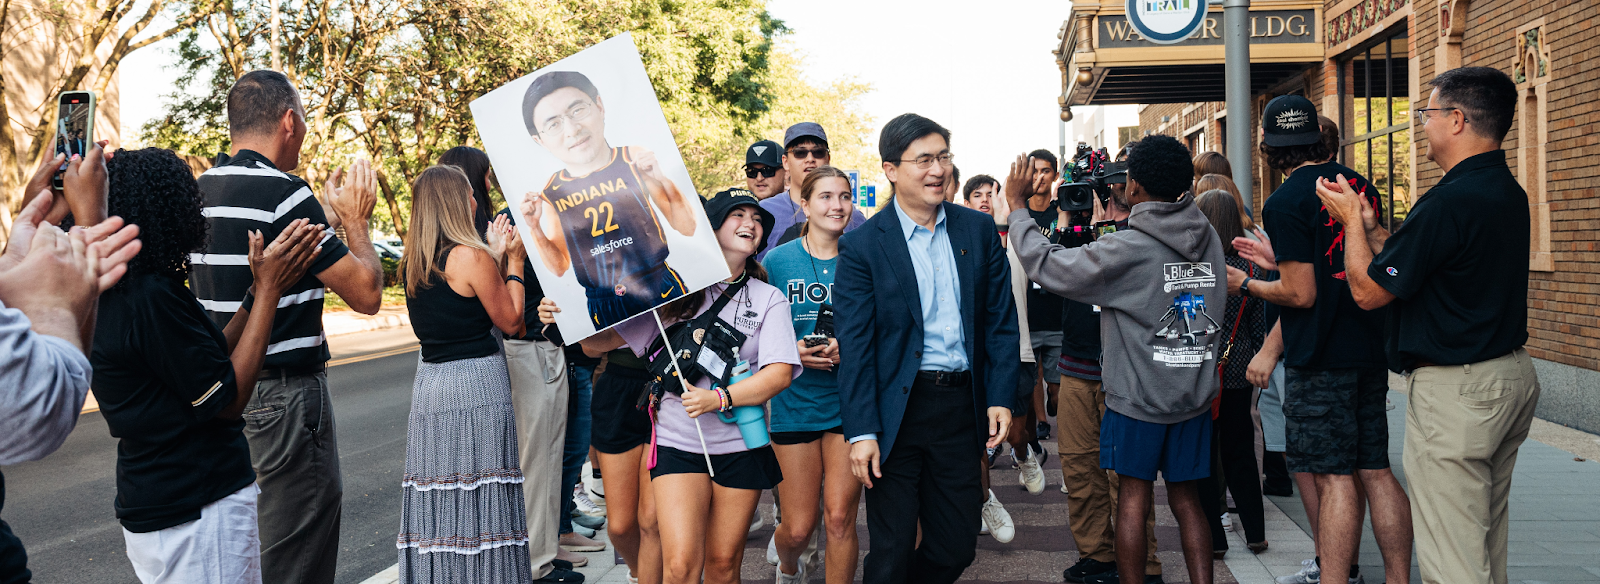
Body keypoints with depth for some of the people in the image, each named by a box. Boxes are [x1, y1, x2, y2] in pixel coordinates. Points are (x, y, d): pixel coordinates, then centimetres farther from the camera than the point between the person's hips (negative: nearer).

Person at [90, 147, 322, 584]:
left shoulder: (110, 297, 7)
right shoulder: (154, 297, -22)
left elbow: (210, 363, 9)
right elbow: (228, 399, -17)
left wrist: (261, 289, 7)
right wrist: (269, 289, -14)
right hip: (198, 514, -10)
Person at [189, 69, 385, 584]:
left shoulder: (201, 190, 9)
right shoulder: (283, 193, -16)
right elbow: (366, 293, -14)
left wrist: (330, 217, 22)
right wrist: (356, 219, 1)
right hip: (284, 394, -9)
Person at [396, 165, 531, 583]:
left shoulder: (413, 260, 9)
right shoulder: (470, 256, -13)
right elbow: (511, 321, -6)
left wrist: (495, 255, 17)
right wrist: (513, 260, 2)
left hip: (429, 383, 7)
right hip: (476, 383, -7)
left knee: (437, 501, 11)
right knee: (480, 498, -2)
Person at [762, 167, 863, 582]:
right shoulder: (777, 260, 1)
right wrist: (792, 351, -12)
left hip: (849, 402, 0)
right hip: (795, 402, 0)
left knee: (840, 520, -4)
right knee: (798, 527, 5)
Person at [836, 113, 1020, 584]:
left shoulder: (978, 230, 6)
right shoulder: (863, 245, -5)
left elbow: (1001, 319, 9)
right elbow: (855, 345, -7)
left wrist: (1001, 397, 1)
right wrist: (862, 431, -12)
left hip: (961, 405, 4)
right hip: (896, 408, -3)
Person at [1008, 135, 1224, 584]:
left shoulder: (1127, 248, -17)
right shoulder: (1209, 239, 1)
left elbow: (1047, 265, -13)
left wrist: (1017, 206, -1)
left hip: (1138, 396, -5)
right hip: (1196, 395, 5)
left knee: (1133, 497, 5)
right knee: (1186, 499, 12)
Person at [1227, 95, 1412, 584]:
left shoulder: (1285, 203, -14)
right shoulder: (1359, 184, 9)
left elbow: (1302, 294, -17)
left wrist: (1245, 284, 0)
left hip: (1320, 359, -7)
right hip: (1369, 346, 7)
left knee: (1335, 478, -4)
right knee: (1377, 472, 11)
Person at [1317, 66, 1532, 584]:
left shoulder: (1450, 201, -23)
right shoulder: (1508, 192, 8)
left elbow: (1368, 291, -16)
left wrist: (1351, 220, -4)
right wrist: (1369, 226, 13)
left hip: (1456, 391, -10)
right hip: (1513, 374, 10)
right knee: (1487, 537, 22)